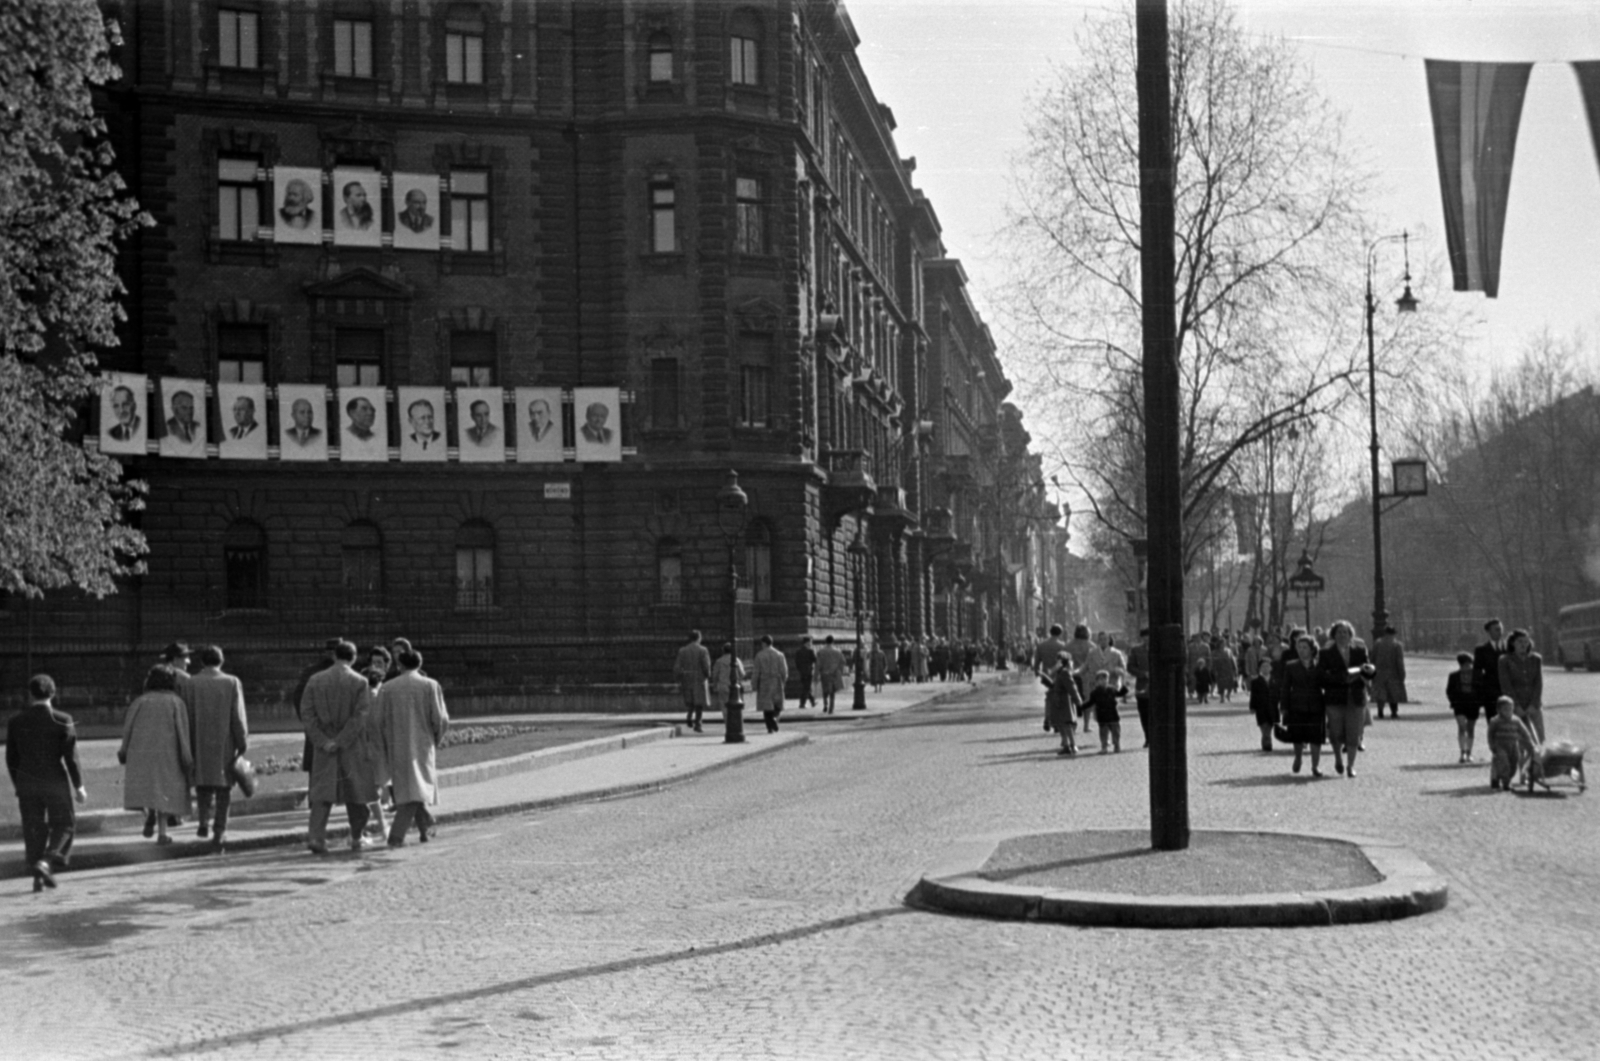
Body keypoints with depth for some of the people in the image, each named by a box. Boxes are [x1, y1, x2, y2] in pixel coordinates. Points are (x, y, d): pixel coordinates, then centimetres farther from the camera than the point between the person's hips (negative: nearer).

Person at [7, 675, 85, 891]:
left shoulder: (15, 721, 1)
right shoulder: (61, 720, -8)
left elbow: (11, 758, 6)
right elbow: (71, 757, -9)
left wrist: (18, 786, 17)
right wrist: (78, 786, -2)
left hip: (26, 783, 3)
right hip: (55, 781, -3)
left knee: (34, 829, 9)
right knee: (63, 824, 10)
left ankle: (37, 877, 6)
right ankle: (46, 861, -11)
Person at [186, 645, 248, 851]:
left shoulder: (191, 683, -5)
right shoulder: (232, 683, -4)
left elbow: (187, 716, -4)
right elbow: (238, 717, -5)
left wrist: (188, 746, 5)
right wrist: (243, 744, 2)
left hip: (201, 744, 0)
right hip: (225, 745, 0)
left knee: (203, 782, 20)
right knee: (224, 788, 8)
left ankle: (204, 821, 6)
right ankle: (219, 831, 4)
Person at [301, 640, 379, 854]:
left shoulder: (315, 680, 4)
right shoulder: (360, 682, -6)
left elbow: (308, 715, -2)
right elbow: (360, 717, -14)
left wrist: (323, 741, -7)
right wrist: (341, 742, -12)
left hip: (324, 747, 2)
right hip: (353, 749, -2)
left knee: (322, 792, 2)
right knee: (355, 790, 10)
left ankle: (316, 835, -13)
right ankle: (357, 838, 18)